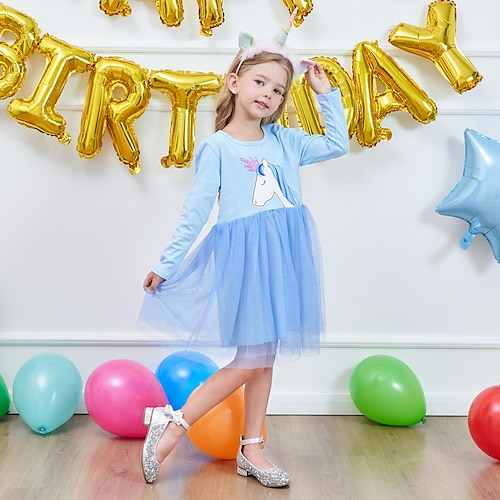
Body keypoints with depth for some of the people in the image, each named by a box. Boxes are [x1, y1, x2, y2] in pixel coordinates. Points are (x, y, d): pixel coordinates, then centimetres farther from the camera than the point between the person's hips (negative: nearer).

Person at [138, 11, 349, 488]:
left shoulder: (284, 141, 11)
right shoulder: (217, 146, -3)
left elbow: (337, 143, 23)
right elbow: (196, 210, -4)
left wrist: (326, 92, 17)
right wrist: (167, 263, -6)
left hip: (284, 253, 6)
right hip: (243, 252, -5)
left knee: (264, 355, 10)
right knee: (250, 358, -6)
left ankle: (252, 450, 22)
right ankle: (170, 426, 6)